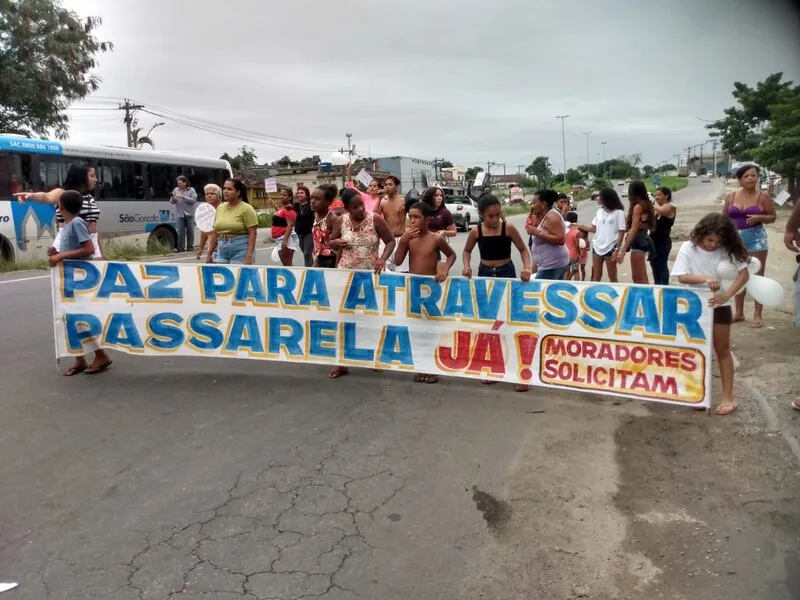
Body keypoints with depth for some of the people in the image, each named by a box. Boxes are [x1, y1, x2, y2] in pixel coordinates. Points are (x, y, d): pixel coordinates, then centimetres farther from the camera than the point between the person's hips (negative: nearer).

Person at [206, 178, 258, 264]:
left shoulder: (246, 209, -6)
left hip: (241, 249, -6)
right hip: (222, 250, 6)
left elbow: (252, 234, -11)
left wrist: (249, 256, -19)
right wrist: (210, 254, 15)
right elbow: (215, 233, 16)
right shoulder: (220, 208, 12)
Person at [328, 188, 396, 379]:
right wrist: (336, 243, -14)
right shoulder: (340, 221, -2)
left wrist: (382, 259, -21)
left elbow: (391, 241, -4)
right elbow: (331, 242, 10)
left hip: (371, 275, -1)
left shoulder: (375, 219, -9)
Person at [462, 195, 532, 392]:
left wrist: (527, 267, -21)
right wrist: (467, 266, -8)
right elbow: (467, 251, 10)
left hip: (506, 273, -3)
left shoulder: (508, 228, -12)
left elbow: (523, 250, -4)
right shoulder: (476, 231, -6)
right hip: (485, 274, 3)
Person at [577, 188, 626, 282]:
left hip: (610, 248, -6)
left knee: (612, 277, 4)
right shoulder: (599, 211, 10)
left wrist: (617, 249, -16)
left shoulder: (618, 212, -8)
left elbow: (621, 232, -10)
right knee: (596, 276, 11)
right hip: (597, 247, 6)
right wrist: (579, 226, 5)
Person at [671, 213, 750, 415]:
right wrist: (705, 279, -33)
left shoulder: (727, 250, -10)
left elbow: (744, 273, -13)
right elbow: (681, 277, -16)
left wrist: (727, 295, -26)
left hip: (719, 306, 0)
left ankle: (728, 397, 14)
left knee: (722, 350, 8)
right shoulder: (688, 248, -11)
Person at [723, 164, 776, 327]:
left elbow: (773, 217, 2)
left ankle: (758, 314, 4)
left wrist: (759, 218, -17)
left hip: (756, 239, -3)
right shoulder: (731, 197, 5)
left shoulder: (763, 197, -2)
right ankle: (739, 312, 19)